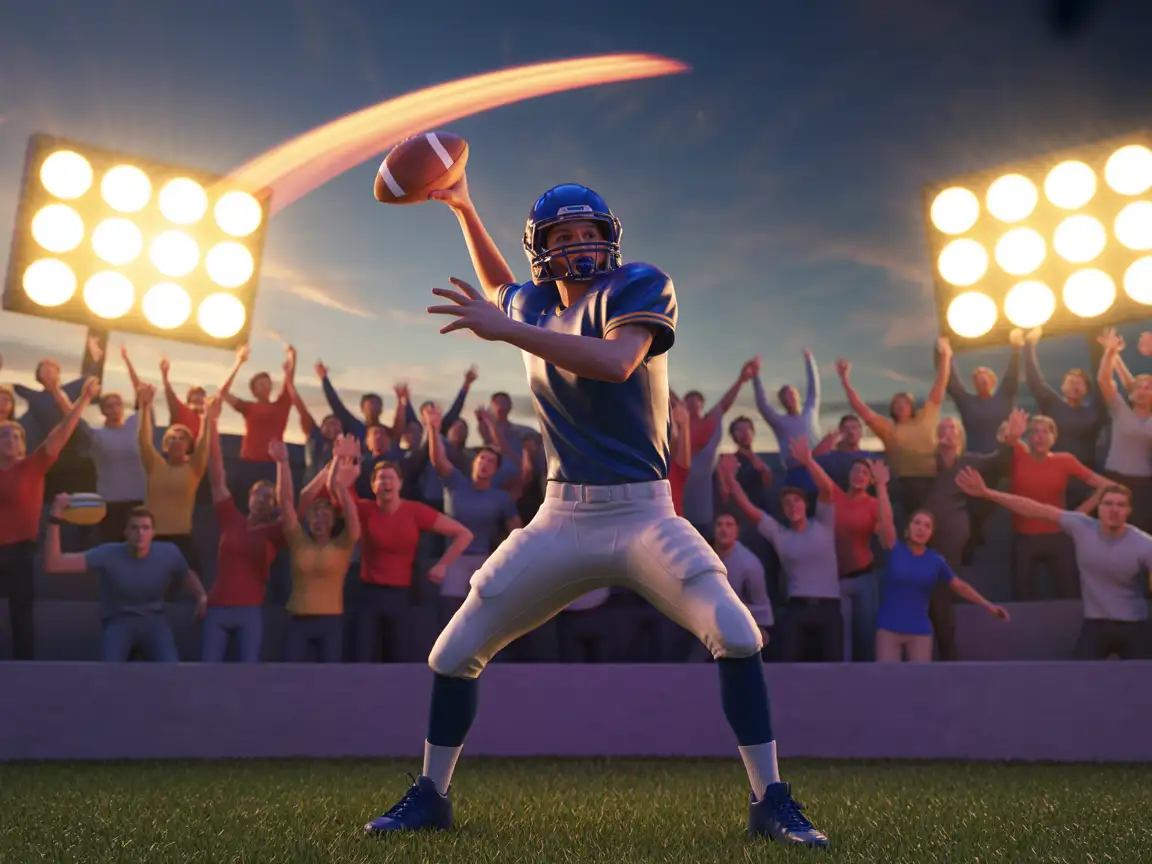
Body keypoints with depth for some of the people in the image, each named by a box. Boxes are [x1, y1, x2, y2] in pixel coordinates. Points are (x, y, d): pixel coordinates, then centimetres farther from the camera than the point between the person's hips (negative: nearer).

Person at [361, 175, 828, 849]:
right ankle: (432, 796, 25)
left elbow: (617, 361, -27)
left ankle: (771, 802, -7)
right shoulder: (534, 305, 11)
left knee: (737, 635, -23)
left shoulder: (640, 286, -6)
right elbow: (501, 289, 37)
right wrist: (463, 209, 31)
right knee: (454, 653, 4)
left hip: (643, 515, -4)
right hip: (561, 520, 5)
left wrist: (505, 329, -28)